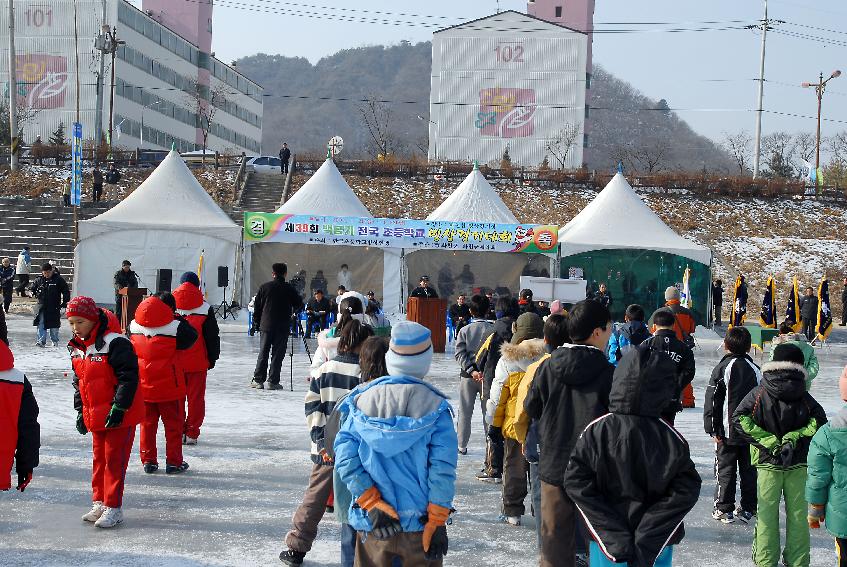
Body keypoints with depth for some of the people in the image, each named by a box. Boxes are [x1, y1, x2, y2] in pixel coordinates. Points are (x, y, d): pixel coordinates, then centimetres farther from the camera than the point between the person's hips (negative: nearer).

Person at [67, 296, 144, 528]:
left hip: (119, 416, -8)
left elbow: (128, 378, -21)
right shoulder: (77, 348, 8)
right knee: (99, 458, 15)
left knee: (115, 459, -3)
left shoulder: (115, 344, -19)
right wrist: (80, 411, 13)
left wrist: (119, 408, -22)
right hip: (95, 416, 8)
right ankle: (99, 503, 26)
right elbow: (78, 382, 19)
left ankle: (113, 507, 4)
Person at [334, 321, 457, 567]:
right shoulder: (435, 406, -10)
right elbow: (442, 469, -12)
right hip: (420, 524, -1)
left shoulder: (363, 399, -5)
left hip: (373, 524, 2)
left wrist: (372, 503, -9)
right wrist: (436, 523, -6)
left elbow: (345, 457, -11)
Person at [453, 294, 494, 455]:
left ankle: (461, 446, 15)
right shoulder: (494, 329, -6)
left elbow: (460, 353, -11)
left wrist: (471, 370, -14)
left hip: (468, 375, 0)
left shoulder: (465, 330, -5)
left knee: (464, 412, 9)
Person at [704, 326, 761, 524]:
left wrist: (712, 429, -6)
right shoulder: (755, 370, 1)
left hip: (728, 432, -3)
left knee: (725, 470, 5)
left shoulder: (722, 368, -10)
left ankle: (724, 509, 7)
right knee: (749, 470, 12)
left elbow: (711, 400, -12)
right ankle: (747, 509, 17)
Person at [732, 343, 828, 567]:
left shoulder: (760, 392, -4)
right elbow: (819, 421, -8)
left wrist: (768, 440, -7)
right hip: (798, 462, 1)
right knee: (797, 512, 9)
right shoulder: (803, 396, -2)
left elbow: (739, 418, -10)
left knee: (767, 512, 6)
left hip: (768, 460, -1)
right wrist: (794, 437, -5)